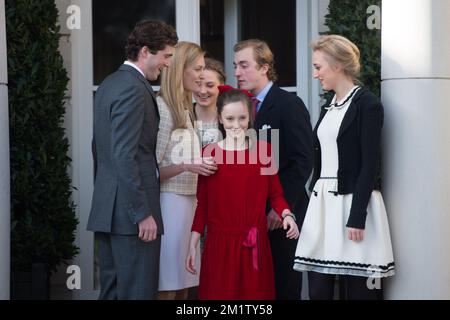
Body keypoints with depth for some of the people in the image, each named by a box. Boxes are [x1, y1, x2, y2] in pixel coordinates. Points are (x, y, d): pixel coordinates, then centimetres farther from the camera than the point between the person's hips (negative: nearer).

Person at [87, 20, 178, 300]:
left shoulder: (109, 84, 15)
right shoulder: (134, 89, -15)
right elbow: (125, 157, -21)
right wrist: (143, 213, -20)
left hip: (107, 210, 10)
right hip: (130, 213, -10)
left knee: (112, 290, 13)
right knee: (138, 292, -7)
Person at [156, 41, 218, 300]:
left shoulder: (184, 109, 14)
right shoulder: (162, 109, -11)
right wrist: (185, 167, -26)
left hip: (188, 200, 8)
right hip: (171, 202, -8)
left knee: (183, 283, 9)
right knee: (169, 286, -5)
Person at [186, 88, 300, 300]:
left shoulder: (263, 150, 2)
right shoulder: (209, 153, 2)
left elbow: (275, 193, 7)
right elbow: (202, 203, 5)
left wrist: (286, 215, -13)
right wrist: (193, 244, 3)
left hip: (254, 244, 0)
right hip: (219, 242, 0)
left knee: (255, 292, 4)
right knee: (220, 293, 1)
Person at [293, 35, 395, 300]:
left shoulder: (367, 104, -8)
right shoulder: (329, 108, 16)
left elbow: (370, 165, -13)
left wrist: (357, 218, -18)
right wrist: (314, 205, 14)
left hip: (353, 202, -7)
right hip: (322, 204, 8)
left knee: (358, 290, -2)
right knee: (318, 290, 4)